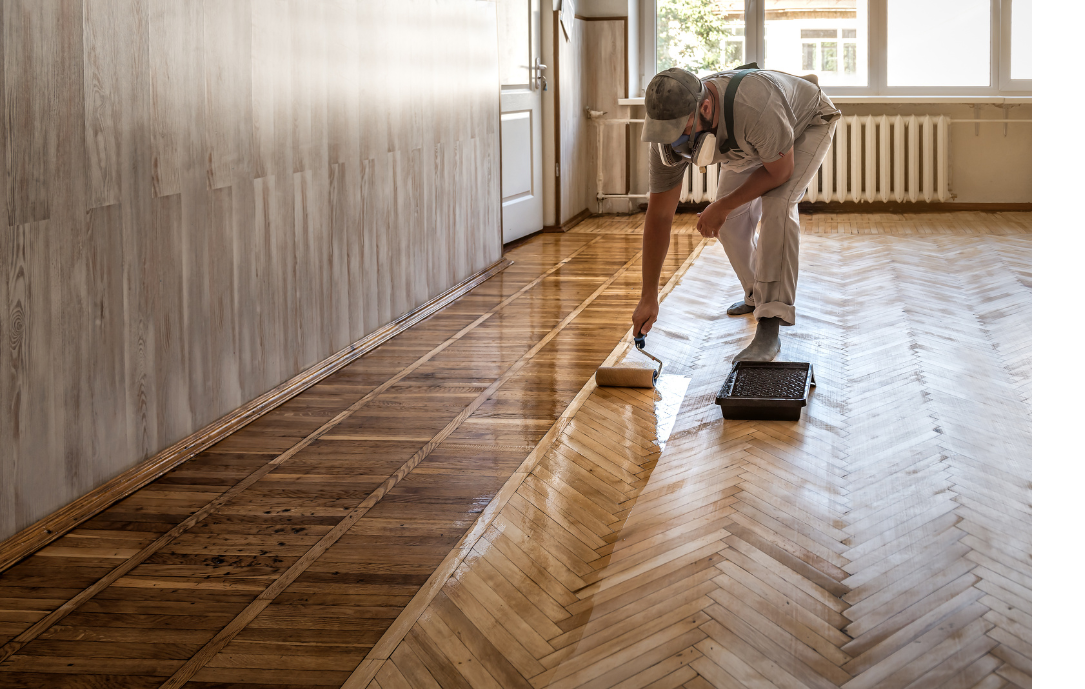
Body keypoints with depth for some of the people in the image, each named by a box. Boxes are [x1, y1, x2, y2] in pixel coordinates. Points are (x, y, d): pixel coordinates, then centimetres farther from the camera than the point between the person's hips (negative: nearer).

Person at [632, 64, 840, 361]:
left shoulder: (755, 108, -48)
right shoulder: (669, 132, -29)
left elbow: (780, 172, -28)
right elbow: (659, 214, -21)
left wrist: (723, 206, -22)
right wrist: (648, 298, -20)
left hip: (808, 123, -6)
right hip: (753, 144, 6)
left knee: (777, 206, -27)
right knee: (730, 220, 0)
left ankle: (769, 328, -25)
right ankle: (756, 296, 29)